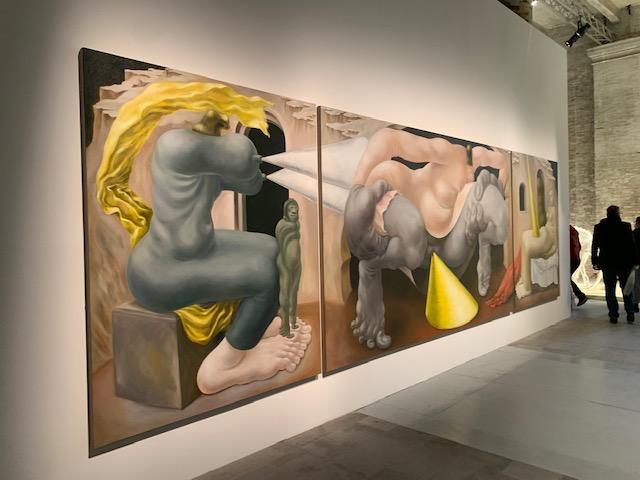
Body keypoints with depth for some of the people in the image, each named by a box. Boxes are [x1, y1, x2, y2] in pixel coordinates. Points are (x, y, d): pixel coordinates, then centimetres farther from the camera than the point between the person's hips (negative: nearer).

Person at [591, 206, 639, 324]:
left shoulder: (599, 227, -1)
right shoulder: (626, 226, -7)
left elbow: (594, 246, 2)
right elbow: (631, 245, -6)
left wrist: (595, 262, 9)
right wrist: (635, 261, 1)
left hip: (607, 264, 1)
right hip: (624, 263, 0)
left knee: (610, 290, 6)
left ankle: (613, 315, 4)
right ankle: (630, 313, 8)